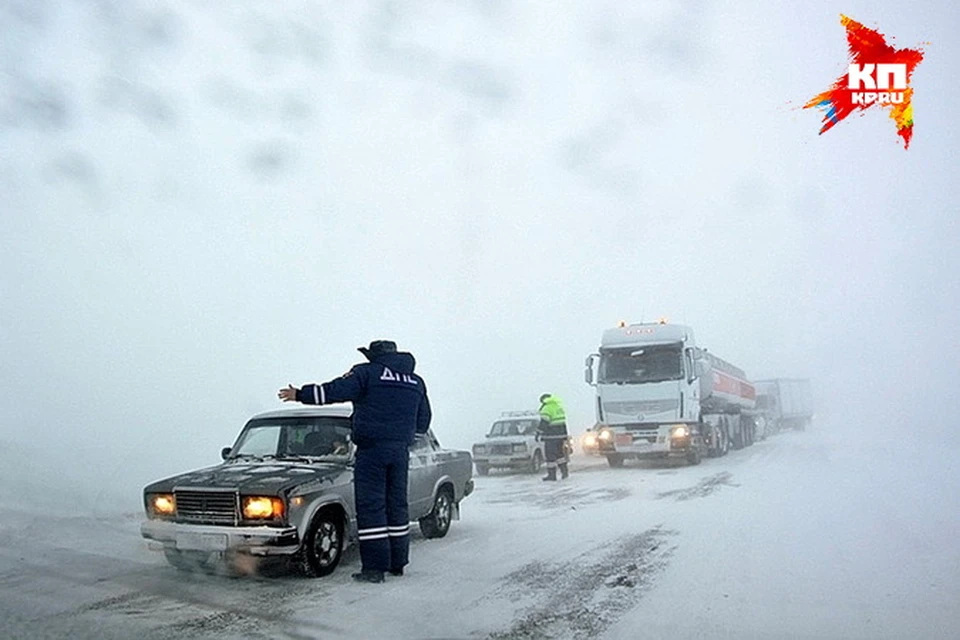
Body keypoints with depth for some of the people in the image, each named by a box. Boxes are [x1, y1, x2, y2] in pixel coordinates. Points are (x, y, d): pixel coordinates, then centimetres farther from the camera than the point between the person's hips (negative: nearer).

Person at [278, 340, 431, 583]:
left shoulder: (368, 372, -2)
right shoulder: (416, 381, 15)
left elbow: (335, 391, -8)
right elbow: (423, 421, 19)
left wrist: (300, 394, 1)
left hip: (372, 447, -5)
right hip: (401, 451, 6)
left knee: (371, 507, -2)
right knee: (397, 504, 14)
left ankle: (375, 566, -3)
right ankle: (398, 562, 20)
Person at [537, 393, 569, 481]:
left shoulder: (547, 409, -12)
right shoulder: (559, 407, 16)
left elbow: (543, 423, -20)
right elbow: (563, 422, 20)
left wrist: (538, 433, -16)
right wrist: (565, 436, 23)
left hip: (551, 436, -8)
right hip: (560, 434, 9)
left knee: (550, 455, -3)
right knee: (559, 454, 17)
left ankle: (552, 475, -2)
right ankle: (564, 471, 16)